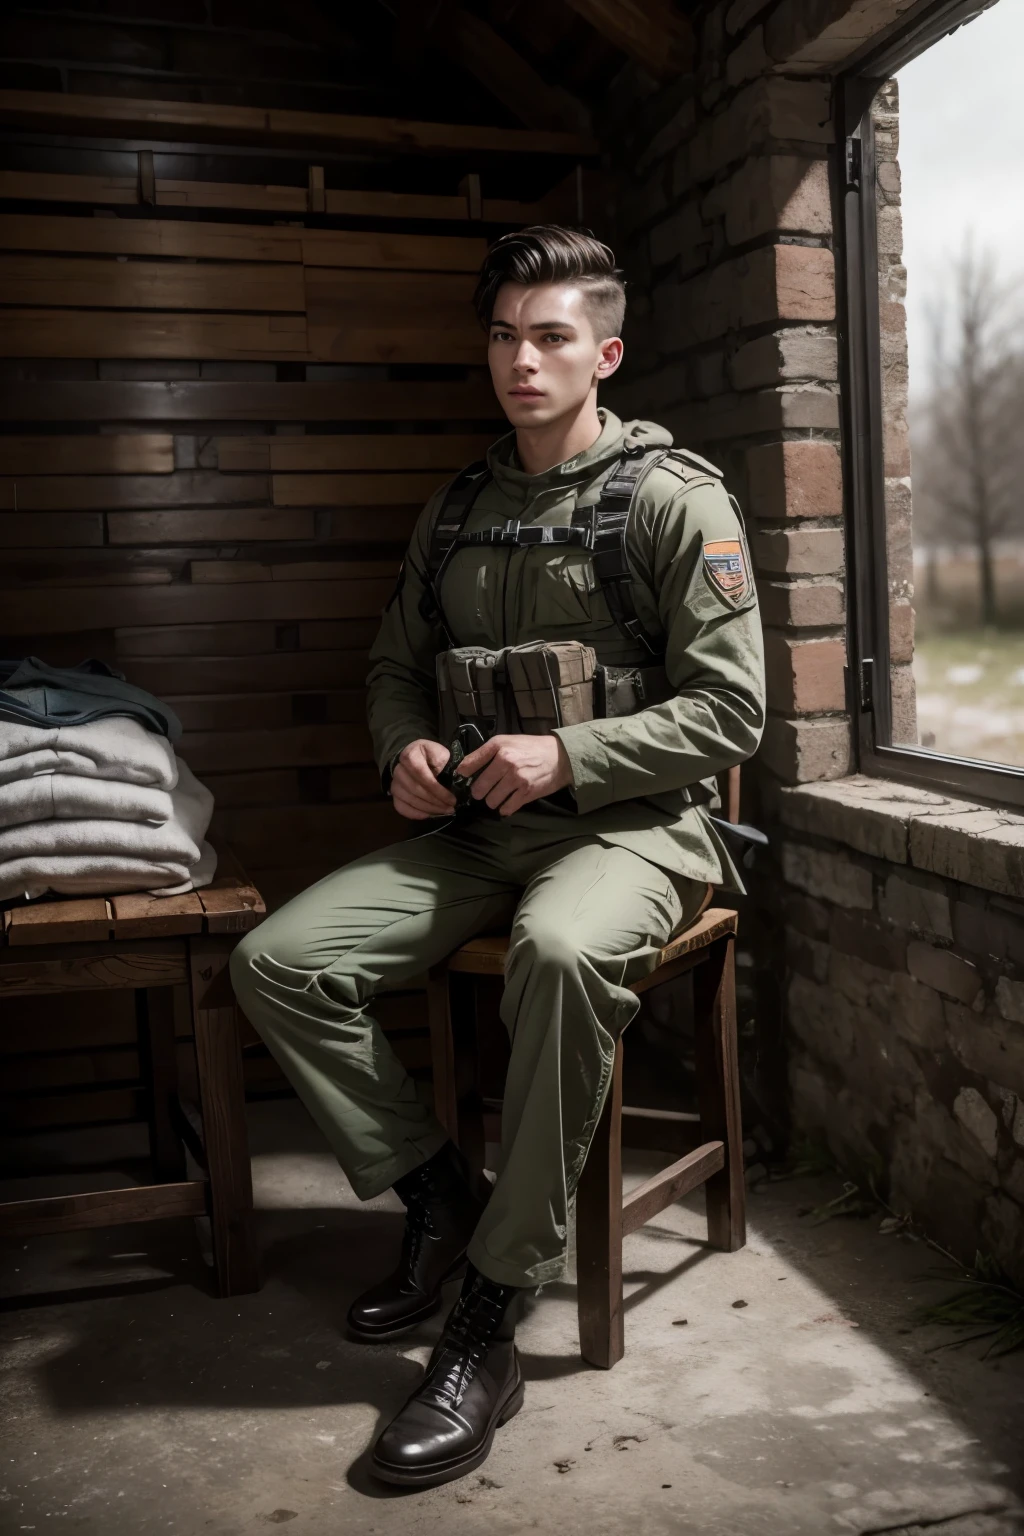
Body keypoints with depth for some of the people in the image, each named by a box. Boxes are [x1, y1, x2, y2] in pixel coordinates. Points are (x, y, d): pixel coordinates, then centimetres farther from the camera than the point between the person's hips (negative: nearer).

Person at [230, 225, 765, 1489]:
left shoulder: (673, 499, -3)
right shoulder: (457, 509, 14)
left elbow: (730, 711, -8)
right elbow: (396, 663, 23)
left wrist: (567, 757, -19)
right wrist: (404, 750, -1)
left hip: (632, 819, -5)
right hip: (476, 826, 6)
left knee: (562, 952, -40)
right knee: (276, 961, -14)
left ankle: (487, 1325, -25)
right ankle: (438, 1197, 5)